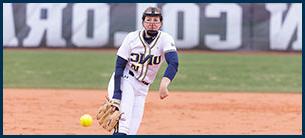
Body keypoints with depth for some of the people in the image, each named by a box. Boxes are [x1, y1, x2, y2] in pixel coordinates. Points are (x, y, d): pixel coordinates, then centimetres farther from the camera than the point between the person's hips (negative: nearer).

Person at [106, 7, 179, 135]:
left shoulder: (165, 39, -7)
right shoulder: (132, 37, -8)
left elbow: (173, 63, -24)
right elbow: (119, 66, -9)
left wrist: (163, 85, -43)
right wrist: (116, 95, -20)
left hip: (142, 89, 3)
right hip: (124, 82, -3)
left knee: (131, 132, 1)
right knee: (123, 125, -22)